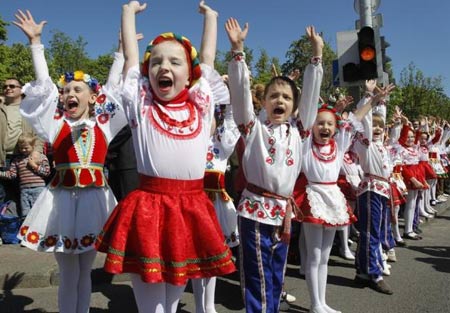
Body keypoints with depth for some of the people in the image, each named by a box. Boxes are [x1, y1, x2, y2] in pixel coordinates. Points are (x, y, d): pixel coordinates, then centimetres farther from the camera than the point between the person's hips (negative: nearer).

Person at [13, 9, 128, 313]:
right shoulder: (56, 123, 4)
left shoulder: (104, 124, 6)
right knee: (68, 276, 7)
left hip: (94, 199, 1)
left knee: (85, 272, 13)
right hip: (62, 200, -1)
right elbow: (43, 85, 1)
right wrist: (35, 41, -1)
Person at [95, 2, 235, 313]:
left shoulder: (201, 105, 10)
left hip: (192, 210, 2)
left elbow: (207, 58, 20)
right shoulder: (140, 104, 5)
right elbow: (130, 56, 12)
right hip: (146, 209, -2)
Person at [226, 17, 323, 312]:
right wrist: (238, 49, -15)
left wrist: (317, 54, 6)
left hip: (284, 210, 5)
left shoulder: (297, 129, 11)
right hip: (256, 209, -4)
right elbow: (241, 90, -8)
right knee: (258, 279, 0)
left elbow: (311, 93, 8)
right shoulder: (253, 126, 1)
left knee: (276, 277, 16)